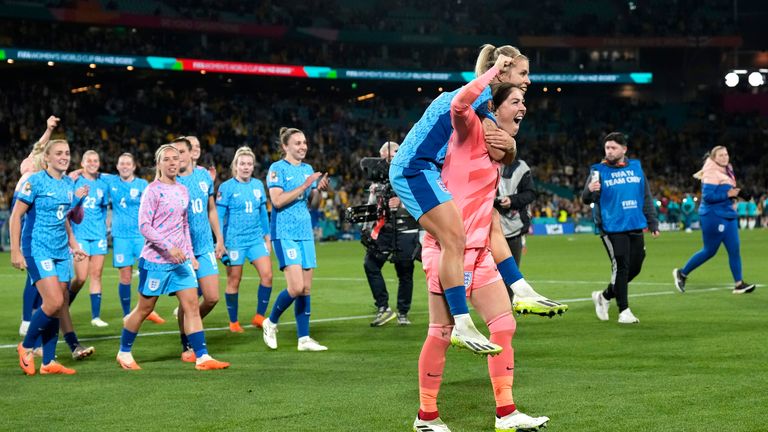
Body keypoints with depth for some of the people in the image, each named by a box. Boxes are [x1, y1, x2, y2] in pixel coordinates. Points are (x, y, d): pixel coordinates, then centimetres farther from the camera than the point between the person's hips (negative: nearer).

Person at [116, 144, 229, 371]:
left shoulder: (182, 190, 11)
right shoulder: (153, 190, -10)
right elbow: (144, 226, -17)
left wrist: (190, 255, 15)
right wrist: (169, 247, -24)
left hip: (180, 260, 6)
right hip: (155, 260, -6)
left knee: (192, 305, -3)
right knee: (145, 308, 5)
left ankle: (202, 357, -5)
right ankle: (124, 352, 22)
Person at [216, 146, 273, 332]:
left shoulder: (258, 185, 7)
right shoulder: (226, 187, -6)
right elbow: (219, 217, -5)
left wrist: (267, 238, 16)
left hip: (256, 239, 4)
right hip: (234, 240, -4)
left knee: (267, 275, -9)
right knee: (234, 281, 3)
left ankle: (259, 316, 4)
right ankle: (233, 322, 16)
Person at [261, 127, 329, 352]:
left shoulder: (308, 169, 14)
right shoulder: (277, 168, -5)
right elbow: (277, 200, -17)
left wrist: (319, 190, -4)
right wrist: (305, 186, -18)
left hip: (305, 233, 7)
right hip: (285, 234, -7)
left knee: (306, 288, 4)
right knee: (296, 287, -15)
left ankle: (304, 339, 9)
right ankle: (271, 323, 7)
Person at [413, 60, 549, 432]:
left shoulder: (498, 147, 16)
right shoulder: (470, 131, -8)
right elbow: (460, 103, -32)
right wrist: (495, 70, -22)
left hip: (478, 252, 8)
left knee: (504, 326, 4)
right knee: (441, 333, -2)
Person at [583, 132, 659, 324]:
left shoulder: (636, 167, 9)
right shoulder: (599, 171, -3)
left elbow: (646, 197, 16)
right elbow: (586, 199, -11)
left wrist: (653, 223, 14)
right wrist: (589, 191, -35)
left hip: (635, 227, 5)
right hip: (612, 228, -5)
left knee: (634, 268, 8)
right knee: (620, 268, -8)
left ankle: (604, 296, 28)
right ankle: (624, 311, 2)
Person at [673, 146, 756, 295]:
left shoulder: (726, 172, 13)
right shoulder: (711, 174, -14)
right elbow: (707, 196, -22)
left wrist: (733, 194, 6)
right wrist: (727, 194, -23)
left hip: (728, 215, 8)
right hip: (713, 216, -8)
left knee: (734, 249, 2)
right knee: (709, 251, 0)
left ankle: (739, 284, 4)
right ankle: (682, 273, 16)